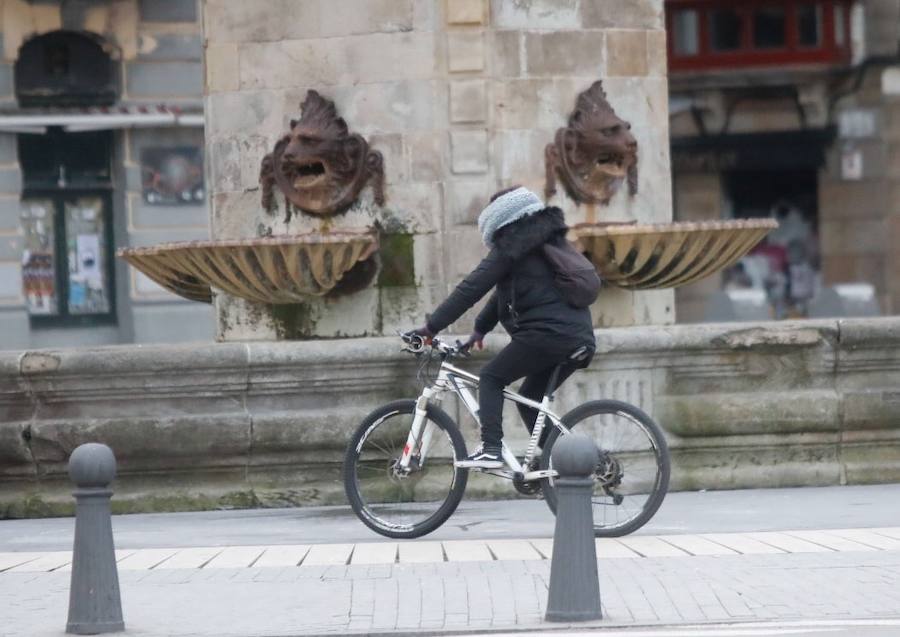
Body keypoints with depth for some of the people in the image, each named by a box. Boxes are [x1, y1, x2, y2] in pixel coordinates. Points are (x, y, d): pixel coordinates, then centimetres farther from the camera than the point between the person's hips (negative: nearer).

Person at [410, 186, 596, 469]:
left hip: (546, 333, -8)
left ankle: (490, 449, -10)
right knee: (530, 398, 20)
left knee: (491, 378, 4)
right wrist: (480, 329, 35)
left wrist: (431, 326, -3)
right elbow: (504, 291, 32)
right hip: (580, 339, 8)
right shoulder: (548, 241, 26)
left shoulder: (510, 249, -1)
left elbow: (471, 289, -5)